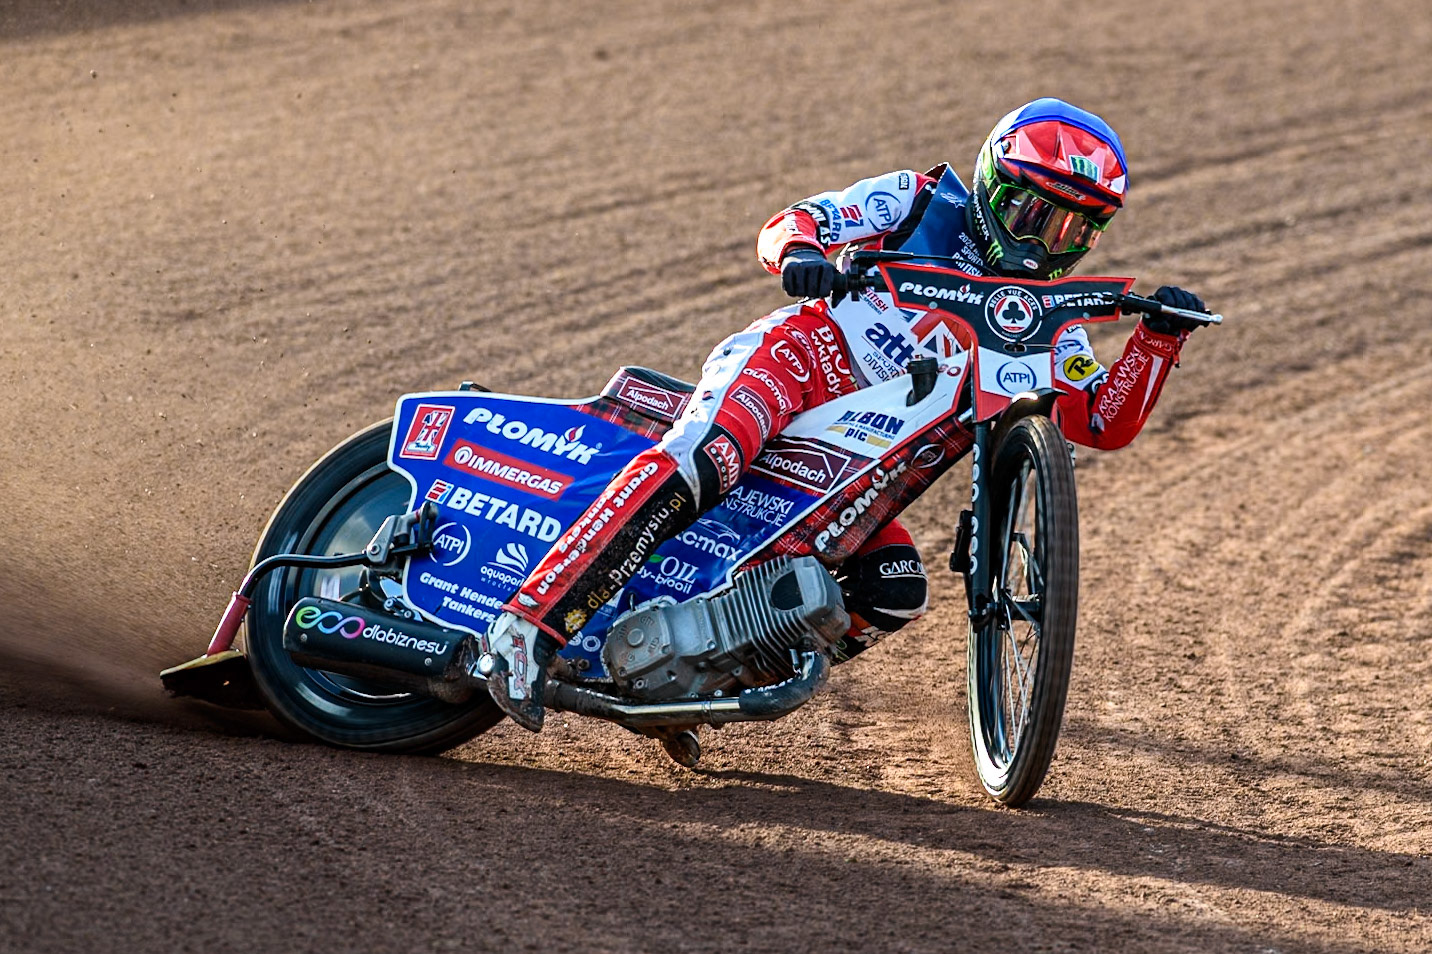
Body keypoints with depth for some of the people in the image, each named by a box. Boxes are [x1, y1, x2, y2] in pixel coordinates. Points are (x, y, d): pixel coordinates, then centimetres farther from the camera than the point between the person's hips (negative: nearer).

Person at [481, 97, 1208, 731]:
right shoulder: (924, 201, 3)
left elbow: (1105, 424, 6)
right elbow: (786, 225, -2)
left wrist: (1160, 338, -8)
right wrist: (799, 251, -27)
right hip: (787, 361, -6)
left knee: (896, 593, -16)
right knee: (698, 463, -36)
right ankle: (529, 621, -44)